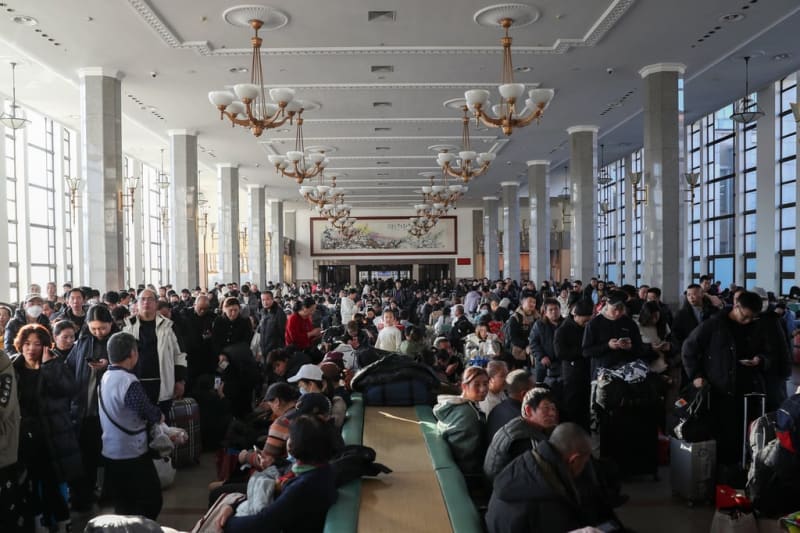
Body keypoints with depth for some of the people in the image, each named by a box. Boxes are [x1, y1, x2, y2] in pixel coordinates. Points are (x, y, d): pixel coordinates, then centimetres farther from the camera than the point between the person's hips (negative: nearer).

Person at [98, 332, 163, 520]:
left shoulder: (105, 377, 3)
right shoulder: (129, 382, -23)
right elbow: (150, 413, -19)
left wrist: (153, 414, 1)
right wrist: (160, 415, 2)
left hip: (111, 452, 8)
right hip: (132, 454, -8)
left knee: (123, 506, 17)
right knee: (151, 500, 5)